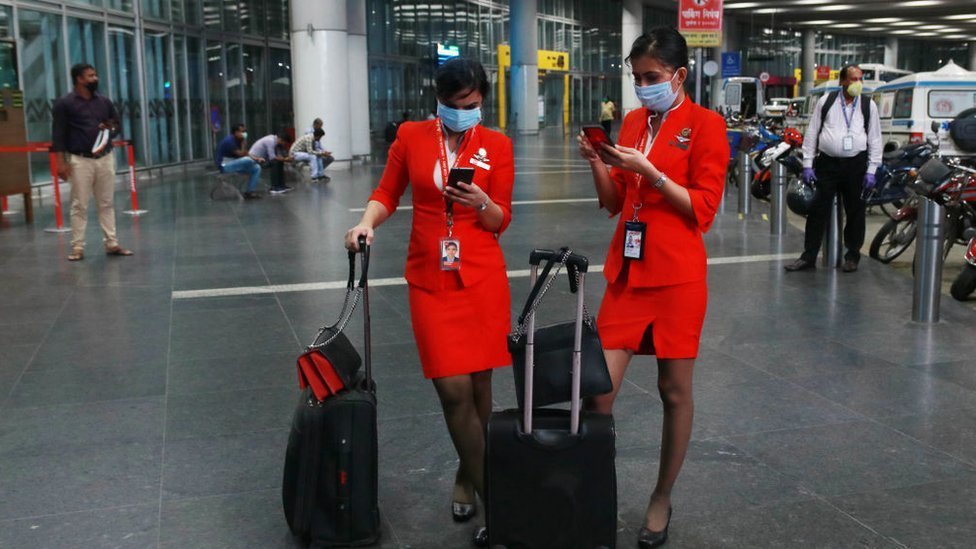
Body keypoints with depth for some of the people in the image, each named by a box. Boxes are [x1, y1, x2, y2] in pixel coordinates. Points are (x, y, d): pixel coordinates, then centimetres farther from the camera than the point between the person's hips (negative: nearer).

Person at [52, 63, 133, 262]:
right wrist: (60, 161, -13)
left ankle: (112, 244, 13)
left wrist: (110, 130, -3)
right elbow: (58, 134, -6)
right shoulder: (64, 103, -4)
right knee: (79, 206, 0)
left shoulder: (104, 101, 10)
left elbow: (117, 124, 21)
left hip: (105, 158, 4)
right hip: (80, 160, -4)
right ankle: (77, 247, 5)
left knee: (107, 203, 8)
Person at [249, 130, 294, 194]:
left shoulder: (275, 140, 4)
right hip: (255, 158, -10)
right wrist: (285, 159, -23)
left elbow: (279, 155, 3)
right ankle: (275, 188, -22)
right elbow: (272, 157, -30)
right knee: (275, 162, -25)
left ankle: (281, 185, 12)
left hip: (262, 157, 10)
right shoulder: (271, 141, -25)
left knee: (280, 162, 8)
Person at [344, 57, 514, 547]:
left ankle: (468, 479, 29)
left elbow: (501, 221, 3)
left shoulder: (497, 145, 2)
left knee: (479, 382, 6)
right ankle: (493, 497, 5)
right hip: (430, 280, 0)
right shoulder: (411, 136, 4)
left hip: (483, 277, 1)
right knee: (453, 388, -8)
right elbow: (387, 194, 9)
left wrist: (481, 203, -17)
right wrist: (367, 222, -10)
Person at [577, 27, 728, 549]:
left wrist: (649, 171, -18)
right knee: (598, 389, -3)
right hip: (626, 271, 4)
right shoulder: (632, 121, 11)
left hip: (677, 276, -4)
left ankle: (662, 499, 23)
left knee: (674, 391, 7)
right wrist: (597, 163, -4)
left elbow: (703, 209, -10)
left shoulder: (705, 124, -4)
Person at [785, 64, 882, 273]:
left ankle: (852, 257, 21)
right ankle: (808, 257, 6)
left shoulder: (868, 105, 5)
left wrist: (871, 170, 0)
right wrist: (807, 164, 1)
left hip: (856, 164, 1)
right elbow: (812, 132, 6)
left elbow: (875, 139, 6)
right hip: (827, 163, 0)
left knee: (855, 212, 7)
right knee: (817, 211, 0)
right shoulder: (826, 101, 4)